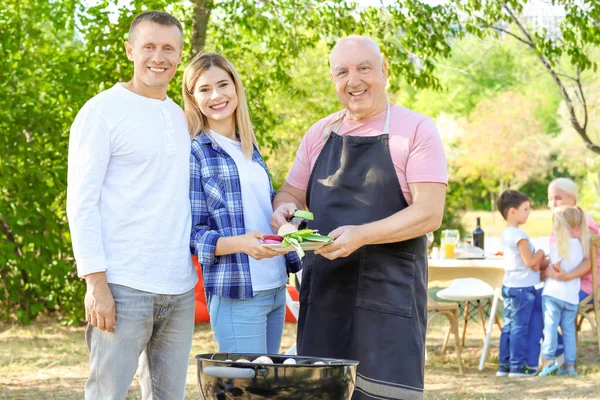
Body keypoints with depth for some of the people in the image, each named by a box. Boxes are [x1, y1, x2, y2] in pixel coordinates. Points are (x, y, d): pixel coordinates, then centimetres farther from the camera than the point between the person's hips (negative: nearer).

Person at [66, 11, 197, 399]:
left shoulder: (181, 118, 16)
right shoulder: (102, 112, -3)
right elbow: (82, 202, -7)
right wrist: (96, 282, -14)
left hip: (180, 290, 6)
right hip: (124, 289, -6)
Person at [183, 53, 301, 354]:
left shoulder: (249, 149, 16)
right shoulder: (194, 153, -5)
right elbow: (190, 232, -9)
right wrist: (240, 243, -25)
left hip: (275, 287, 7)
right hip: (235, 295, -7)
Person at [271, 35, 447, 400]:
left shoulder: (415, 130, -2)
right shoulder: (320, 133, 14)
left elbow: (429, 213, -10)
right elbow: (292, 193, 20)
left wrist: (361, 235, -23)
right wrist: (284, 209, -5)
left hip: (388, 297, -5)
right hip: (323, 293, 5)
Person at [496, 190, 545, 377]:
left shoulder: (506, 234, 13)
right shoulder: (519, 235, -17)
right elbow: (530, 261, -20)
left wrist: (537, 260, 1)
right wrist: (541, 254, -2)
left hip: (509, 285, 9)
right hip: (523, 287, -9)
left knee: (509, 326, 11)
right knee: (520, 327, -4)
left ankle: (504, 364, 14)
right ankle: (517, 366, -1)